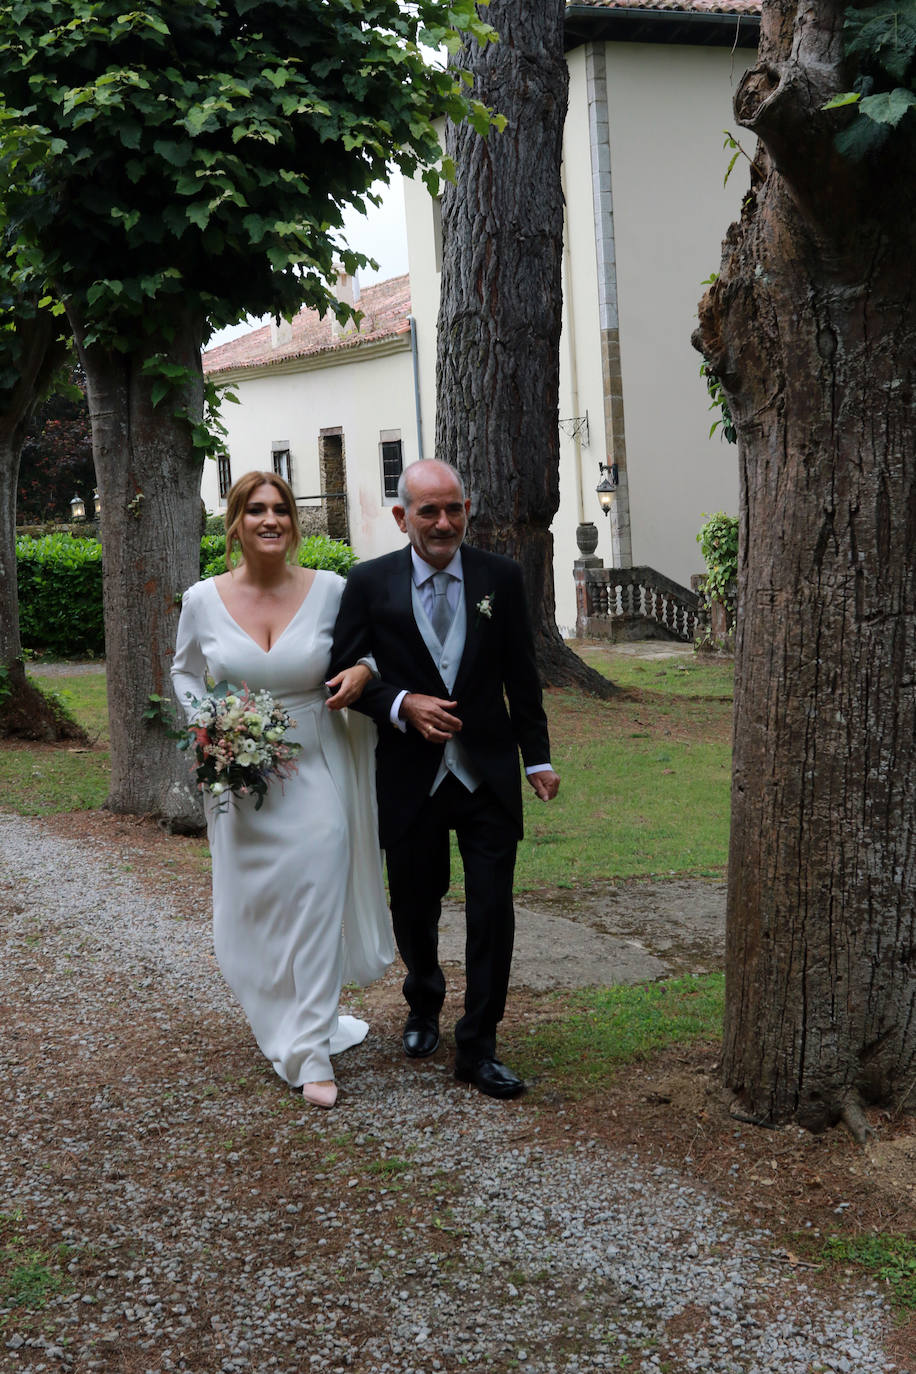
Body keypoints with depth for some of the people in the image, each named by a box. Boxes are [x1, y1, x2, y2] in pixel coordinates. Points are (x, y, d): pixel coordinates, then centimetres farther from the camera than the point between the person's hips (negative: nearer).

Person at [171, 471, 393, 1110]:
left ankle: (313, 1050, 8)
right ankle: (288, 1021, 35)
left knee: (316, 906, -3)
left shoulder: (330, 590, -6)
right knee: (253, 909, 10)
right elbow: (185, 672, 13)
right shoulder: (203, 600, -3)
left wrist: (362, 672, -11)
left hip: (316, 770, -1)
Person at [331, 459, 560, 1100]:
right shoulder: (370, 583, -3)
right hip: (410, 777, 0)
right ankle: (424, 1005, 43)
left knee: (494, 912, -3)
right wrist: (402, 705, -17)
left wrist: (538, 757, 7)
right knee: (415, 907, 15)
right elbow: (345, 673, -1)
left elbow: (521, 677, 7)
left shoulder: (501, 578, 1)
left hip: (488, 775, 0)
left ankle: (478, 1047, 8)